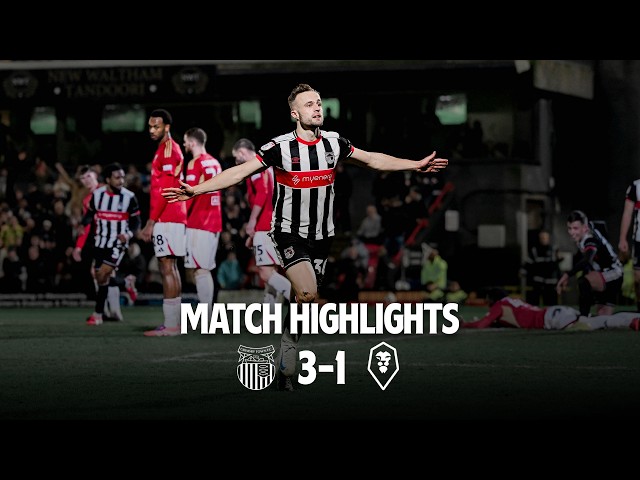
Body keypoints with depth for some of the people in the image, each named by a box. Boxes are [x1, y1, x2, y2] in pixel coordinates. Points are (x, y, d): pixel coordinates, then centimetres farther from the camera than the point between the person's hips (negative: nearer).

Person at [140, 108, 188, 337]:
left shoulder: (168, 149, -11)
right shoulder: (168, 149, 20)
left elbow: (165, 189, -18)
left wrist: (151, 221, -17)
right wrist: (152, 222, 24)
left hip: (166, 219, -11)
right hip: (173, 219, 11)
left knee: (167, 268, -11)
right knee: (170, 269, 11)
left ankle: (170, 325, -13)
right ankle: (174, 322, 14)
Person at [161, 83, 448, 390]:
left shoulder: (334, 143, 2)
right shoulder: (280, 147, -11)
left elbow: (374, 160, 16)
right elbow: (239, 172, -14)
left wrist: (416, 165, 18)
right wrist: (196, 189, -24)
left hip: (321, 237, 5)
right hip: (289, 234, -4)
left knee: (306, 303, 4)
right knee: (307, 294, -23)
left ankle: (285, 371, 14)